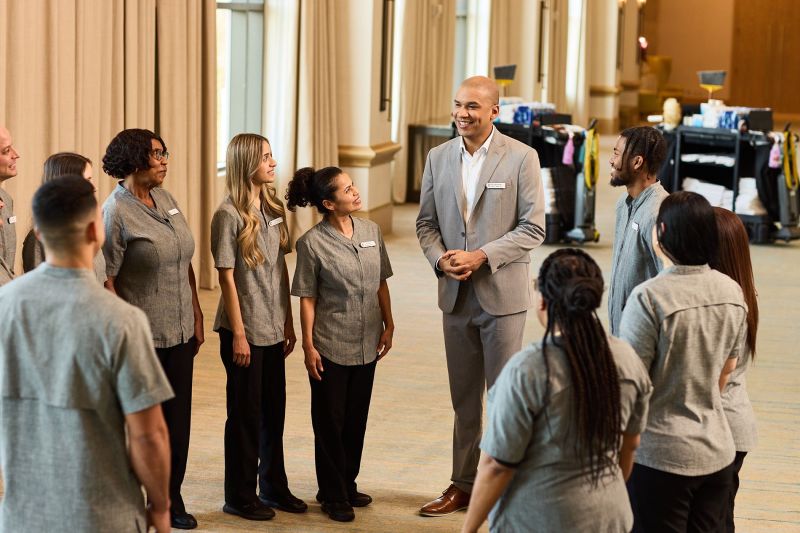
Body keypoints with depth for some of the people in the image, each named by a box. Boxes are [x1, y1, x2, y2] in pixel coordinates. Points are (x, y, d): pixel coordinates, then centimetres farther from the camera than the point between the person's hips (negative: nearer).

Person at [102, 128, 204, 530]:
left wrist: (196, 318, 14)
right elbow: (106, 279, -15)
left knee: (177, 417, 12)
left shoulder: (166, 200, 8)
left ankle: (171, 500, 26)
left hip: (180, 332, 7)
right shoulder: (116, 212, -14)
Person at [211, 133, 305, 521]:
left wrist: (288, 322, 11)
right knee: (245, 413, 4)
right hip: (243, 329, -6)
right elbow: (227, 276, -14)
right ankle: (240, 496, 16)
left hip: (273, 328, 6)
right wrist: (238, 333, -14)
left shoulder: (273, 208, 6)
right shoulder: (229, 214, -14)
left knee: (274, 410, 15)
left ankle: (274, 487, 29)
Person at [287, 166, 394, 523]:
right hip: (330, 346, -5)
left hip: (366, 344, 5)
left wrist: (388, 324, 7)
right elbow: (307, 299, -9)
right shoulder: (312, 242, -12)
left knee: (356, 419, 14)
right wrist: (308, 346, -9)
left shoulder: (371, 231, 1)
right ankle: (333, 495, 18)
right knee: (330, 421, 6)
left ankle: (348, 485, 29)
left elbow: (381, 283, 9)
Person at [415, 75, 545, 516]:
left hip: (502, 293, -4)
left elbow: (533, 228, -10)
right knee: (463, 397, 13)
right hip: (456, 294, 4)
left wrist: (481, 256, -18)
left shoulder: (521, 157, -7)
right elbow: (426, 222, 10)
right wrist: (440, 258, -10)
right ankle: (463, 483, 23)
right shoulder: (438, 158, 7)